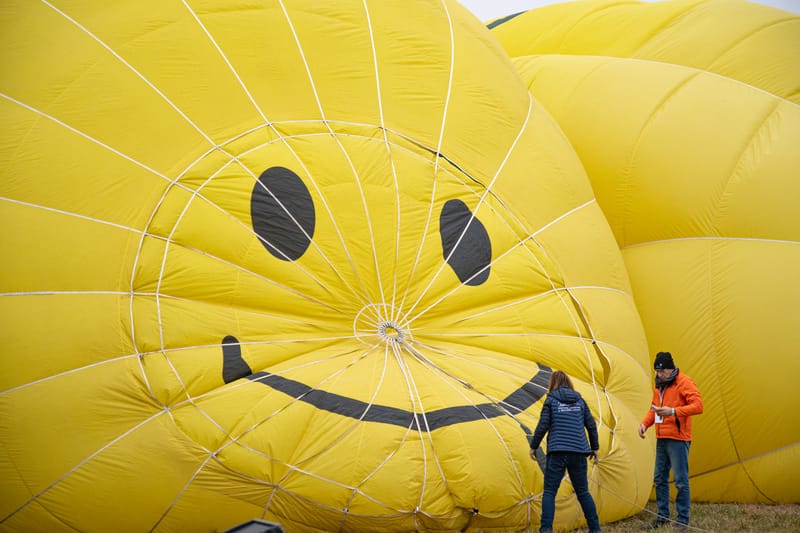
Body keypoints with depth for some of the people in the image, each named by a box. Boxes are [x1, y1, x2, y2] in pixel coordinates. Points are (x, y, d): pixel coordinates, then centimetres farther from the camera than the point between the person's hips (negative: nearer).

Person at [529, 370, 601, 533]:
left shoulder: (551, 400, 1)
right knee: (583, 492, 14)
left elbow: (543, 426, -3)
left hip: (557, 451, -4)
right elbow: (591, 425, 13)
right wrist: (595, 448, 24)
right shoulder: (579, 400, 12)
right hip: (579, 452, 4)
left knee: (549, 491, -1)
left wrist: (533, 446, 10)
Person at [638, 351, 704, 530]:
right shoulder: (659, 385, 15)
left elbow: (698, 406, -18)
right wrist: (645, 423, 7)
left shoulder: (684, 382, -10)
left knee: (680, 480, -5)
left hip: (678, 439, -8)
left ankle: (683, 521, 0)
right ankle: (662, 518, 20)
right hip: (661, 438, 8)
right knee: (659, 478, 11)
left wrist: (673, 411, -27)